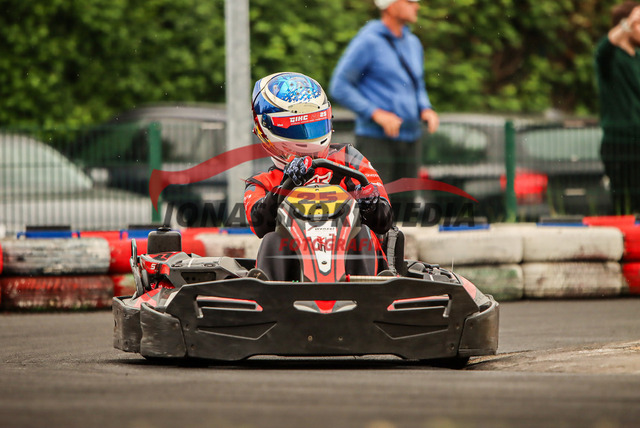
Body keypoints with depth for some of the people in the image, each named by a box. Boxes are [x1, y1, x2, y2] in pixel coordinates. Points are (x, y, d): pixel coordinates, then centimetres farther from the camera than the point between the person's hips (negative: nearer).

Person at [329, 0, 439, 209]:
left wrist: (426, 111, 1)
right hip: (376, 140, -7)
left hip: (410, 141, 7)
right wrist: (377, 114, -19)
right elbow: (339, 88, -10)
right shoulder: (367, 41, -10)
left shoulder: (413, 43, 13)